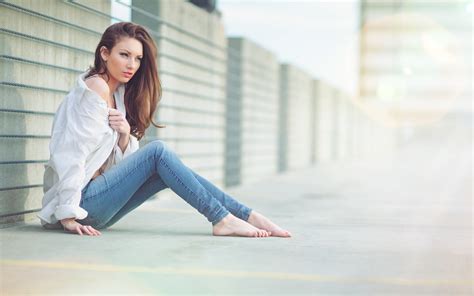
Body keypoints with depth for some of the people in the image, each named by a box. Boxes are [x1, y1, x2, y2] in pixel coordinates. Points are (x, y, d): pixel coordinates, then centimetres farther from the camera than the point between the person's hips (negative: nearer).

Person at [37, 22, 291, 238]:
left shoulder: (118, 93, 14)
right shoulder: (96, 86, -13)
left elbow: (118, 161, 11)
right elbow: (71, 152, -19)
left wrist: (125, 134, -10)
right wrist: (68, 216, -23)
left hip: (93, 203, 9)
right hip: (81, 204, -9)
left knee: (169, 170, 0)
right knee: (158, 151, -16)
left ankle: (247, 216, -3)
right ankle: (221, 219, -17)